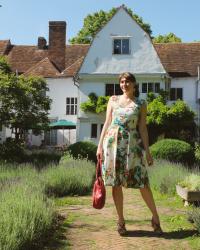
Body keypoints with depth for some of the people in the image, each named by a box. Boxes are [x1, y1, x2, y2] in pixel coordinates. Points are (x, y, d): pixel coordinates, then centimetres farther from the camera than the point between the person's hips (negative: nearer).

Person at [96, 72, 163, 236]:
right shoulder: (113, 100, 10)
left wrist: (147, 151, -3)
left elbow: (142, 128, 3)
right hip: (112, 143, 2)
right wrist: (100, 146, 4)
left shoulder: (141, 103, 6)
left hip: (132, 144, -2)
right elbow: (107, 123, 9)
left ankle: (155, 218, 14)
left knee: (142, 182, -3)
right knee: (116, 183, 3)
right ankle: (121, 221, 16)